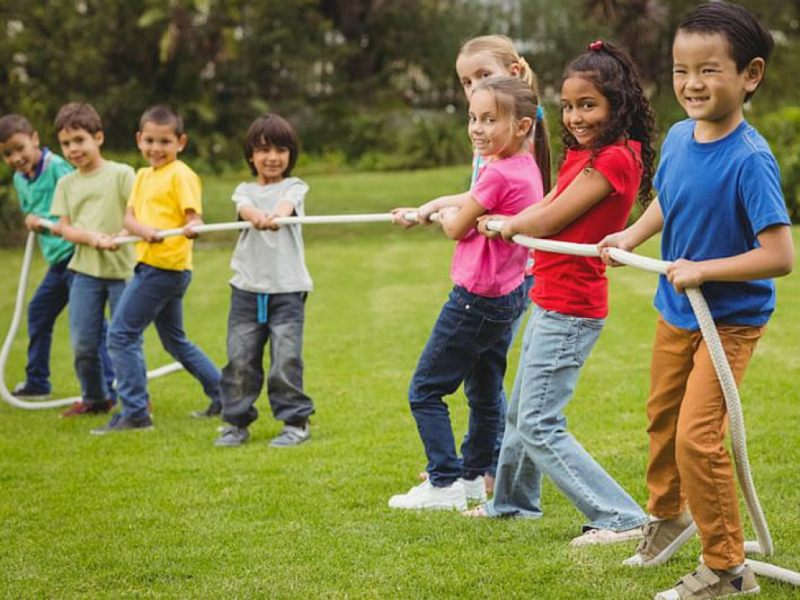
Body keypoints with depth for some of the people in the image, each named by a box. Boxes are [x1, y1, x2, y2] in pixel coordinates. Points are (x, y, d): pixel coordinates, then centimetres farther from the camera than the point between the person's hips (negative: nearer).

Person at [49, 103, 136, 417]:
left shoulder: (121, 174, -4)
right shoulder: (66, 184, 8)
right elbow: (65, 227, 2)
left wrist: (119, 236, -29)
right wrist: (90, 236, -18)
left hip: (122, 267, -4)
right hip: (85, 270, 4)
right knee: (82, 343, 3)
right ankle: (94, 398, 21)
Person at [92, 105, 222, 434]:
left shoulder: (181, 175, -9)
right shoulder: (143, 176, 16)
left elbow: (193, 215, -18)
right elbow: (130, 216, 4)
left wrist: (192, 227, -41)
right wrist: (145, 230, -17)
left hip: (164, 267, -10)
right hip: (152, 265, 10)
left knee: (121, 334, -10)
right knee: (175, 341, 21)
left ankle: (135, 412, -7)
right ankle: (224, 397, 28)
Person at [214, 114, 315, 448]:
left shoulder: (294, 187, 7)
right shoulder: (245, 191, 12)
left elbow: (287, 205, -18)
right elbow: (245, 208, -13)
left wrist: (276, 216, -42)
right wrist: (256, 216, -38)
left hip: (287, 288, -2)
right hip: (247, 287, 2)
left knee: (285, 358, -6)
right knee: (240, 358, 3)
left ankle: (296, 421, 6)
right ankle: (237, 422, 15)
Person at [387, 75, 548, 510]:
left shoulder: (499, 173, -23)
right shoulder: (526, 167, 4)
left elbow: (457, 227, -12)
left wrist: (440, 211, 8)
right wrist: (427, 208, 22)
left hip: (477, 297, -9)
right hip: (508, 295, 9)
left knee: (425, 390, 0)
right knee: (485, 391, 21)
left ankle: (445, 484, 0)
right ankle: (474, 475, 34)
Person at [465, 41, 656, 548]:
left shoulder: (614, 159, -20)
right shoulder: (587, 154, 10)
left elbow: (549, 220, -18)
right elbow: (547, 206, 14)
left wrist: (507, 225, 0)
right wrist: (504, 224, -3)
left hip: (570, 310, -10)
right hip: (552, 303, 10)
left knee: (540, 426, -9)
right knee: (521, 412, 24)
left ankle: (621, 518, -7)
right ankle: (514, 501, 44)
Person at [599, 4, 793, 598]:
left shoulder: (750, 160, -28)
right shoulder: (678, 138, -6)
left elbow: (779, 256, -31)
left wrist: (701, 270, -27)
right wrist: (631, 236, -1)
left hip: (731, 319, -7)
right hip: (674, 311, 8)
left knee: (697, 437, -11)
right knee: (663, 417, 23)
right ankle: (668, 514, 50)